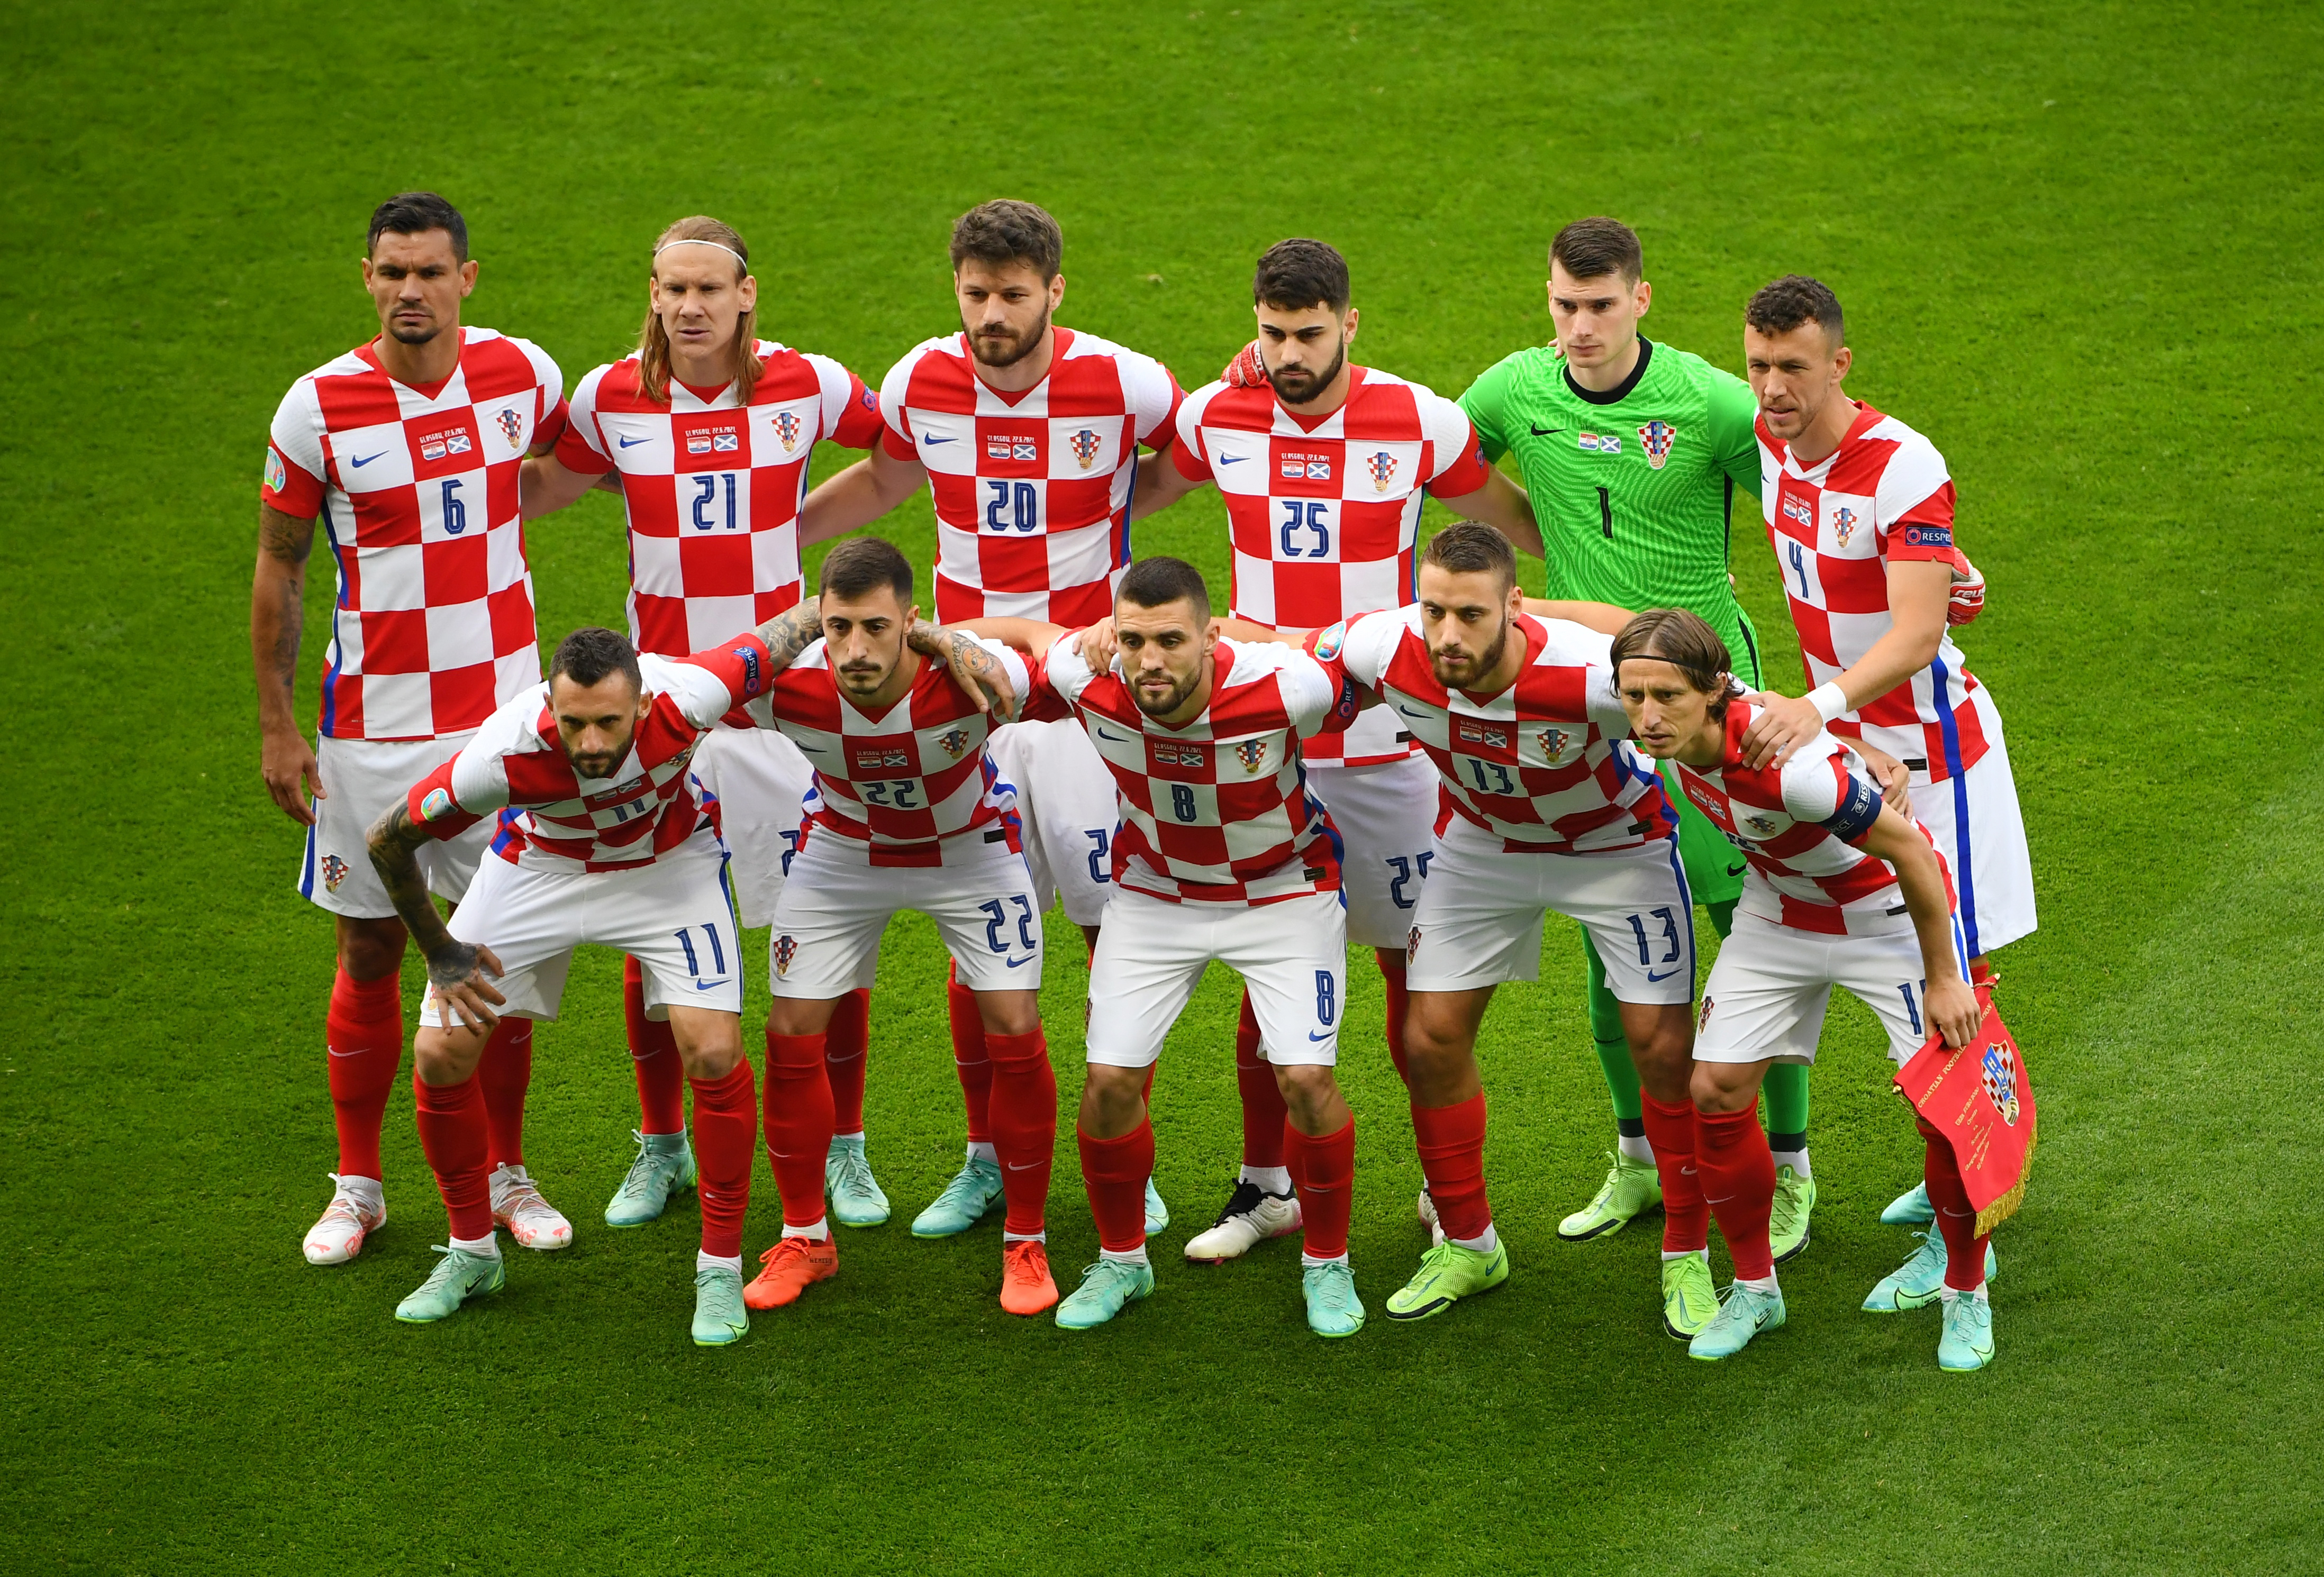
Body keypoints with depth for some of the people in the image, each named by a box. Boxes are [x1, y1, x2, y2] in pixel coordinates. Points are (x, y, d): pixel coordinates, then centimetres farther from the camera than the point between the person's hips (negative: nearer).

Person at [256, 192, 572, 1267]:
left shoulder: (523, 375, -3)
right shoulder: (318, 409, -9)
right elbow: (277, 567, 0)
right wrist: (276, 725, -1)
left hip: (501, 712, 2)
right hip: (372, 724, -1)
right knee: (370, 952, 6)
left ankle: (506, 1176, 19)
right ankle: (357, 1185, 20)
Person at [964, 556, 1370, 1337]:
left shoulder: (1283, 688, -35)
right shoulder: (1093, 682, -27)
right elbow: (1025, 630, -6)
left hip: (1283, 889, -2)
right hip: (1155, 889, 2)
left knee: (1306, 1077, -13)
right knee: (1111, 1079, -4)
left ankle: (1326, 1265, 11)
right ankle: (1120, 1260, 20)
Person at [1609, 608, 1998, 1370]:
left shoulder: (1790, 765, -42)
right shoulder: (1674, 731, -23)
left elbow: (1909, 849, -30)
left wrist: (1943, 978, -22)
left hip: (1889, 913, -6)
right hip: (1778, 914, 6)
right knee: (1717, 1088, -2)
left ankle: (1967, 1293, 13)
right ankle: (1754, 1289, 19)